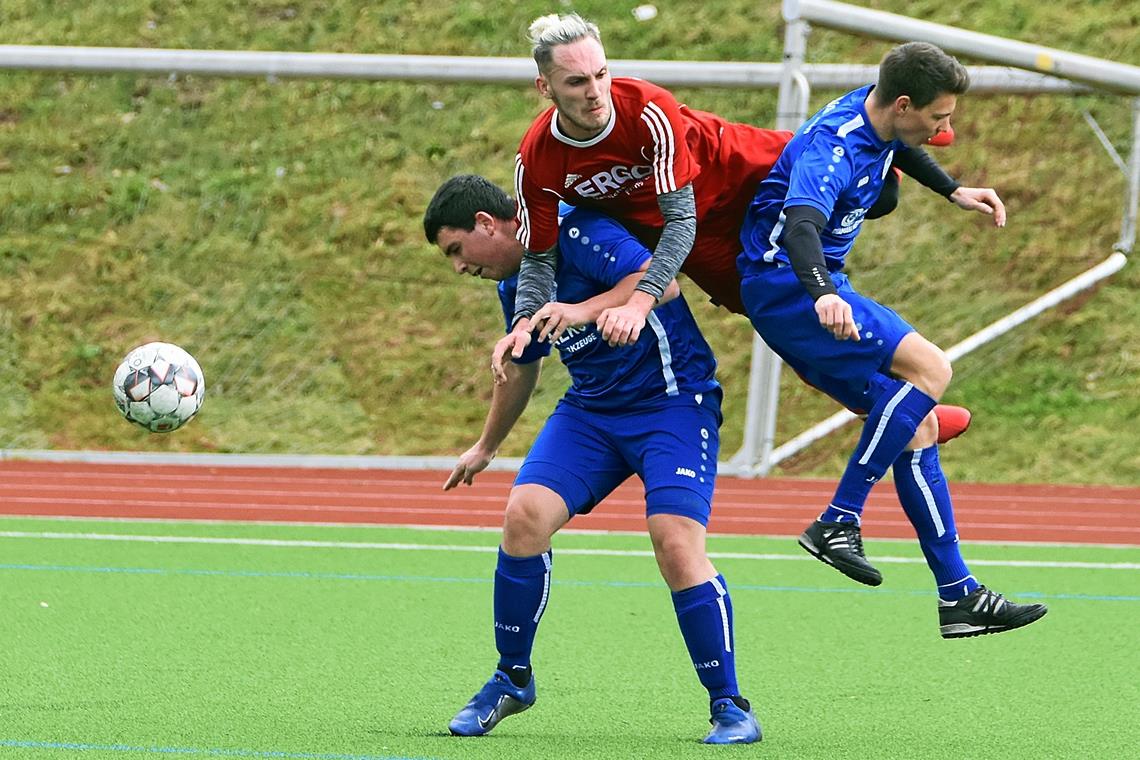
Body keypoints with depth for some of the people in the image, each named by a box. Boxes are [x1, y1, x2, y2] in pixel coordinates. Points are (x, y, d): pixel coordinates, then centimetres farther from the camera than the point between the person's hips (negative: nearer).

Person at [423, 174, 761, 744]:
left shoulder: (575, 233, -17)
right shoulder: (514, 282, 10)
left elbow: (662, 280, -31)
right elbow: (520, 370, 28)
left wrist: (583, 311, -41)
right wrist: (485, 448, 40)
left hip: (673, 402, -7)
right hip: (590, 408, 8)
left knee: (676, 542, -23)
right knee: (524, 514, -13)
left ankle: (729, 707, -10)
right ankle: (512, 680, 4)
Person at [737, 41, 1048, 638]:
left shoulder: (879, 122, 5)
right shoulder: (831, 147, -25)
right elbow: (801, 225, -44)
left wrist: (953, 191, 36)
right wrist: (823, 294, -60)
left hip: (820, 291, 10)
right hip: (784, 284, -10)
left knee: (915, 426, 4)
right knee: (929, 368, -22)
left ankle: (958, 596, 7)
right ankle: (837, 522, -19)